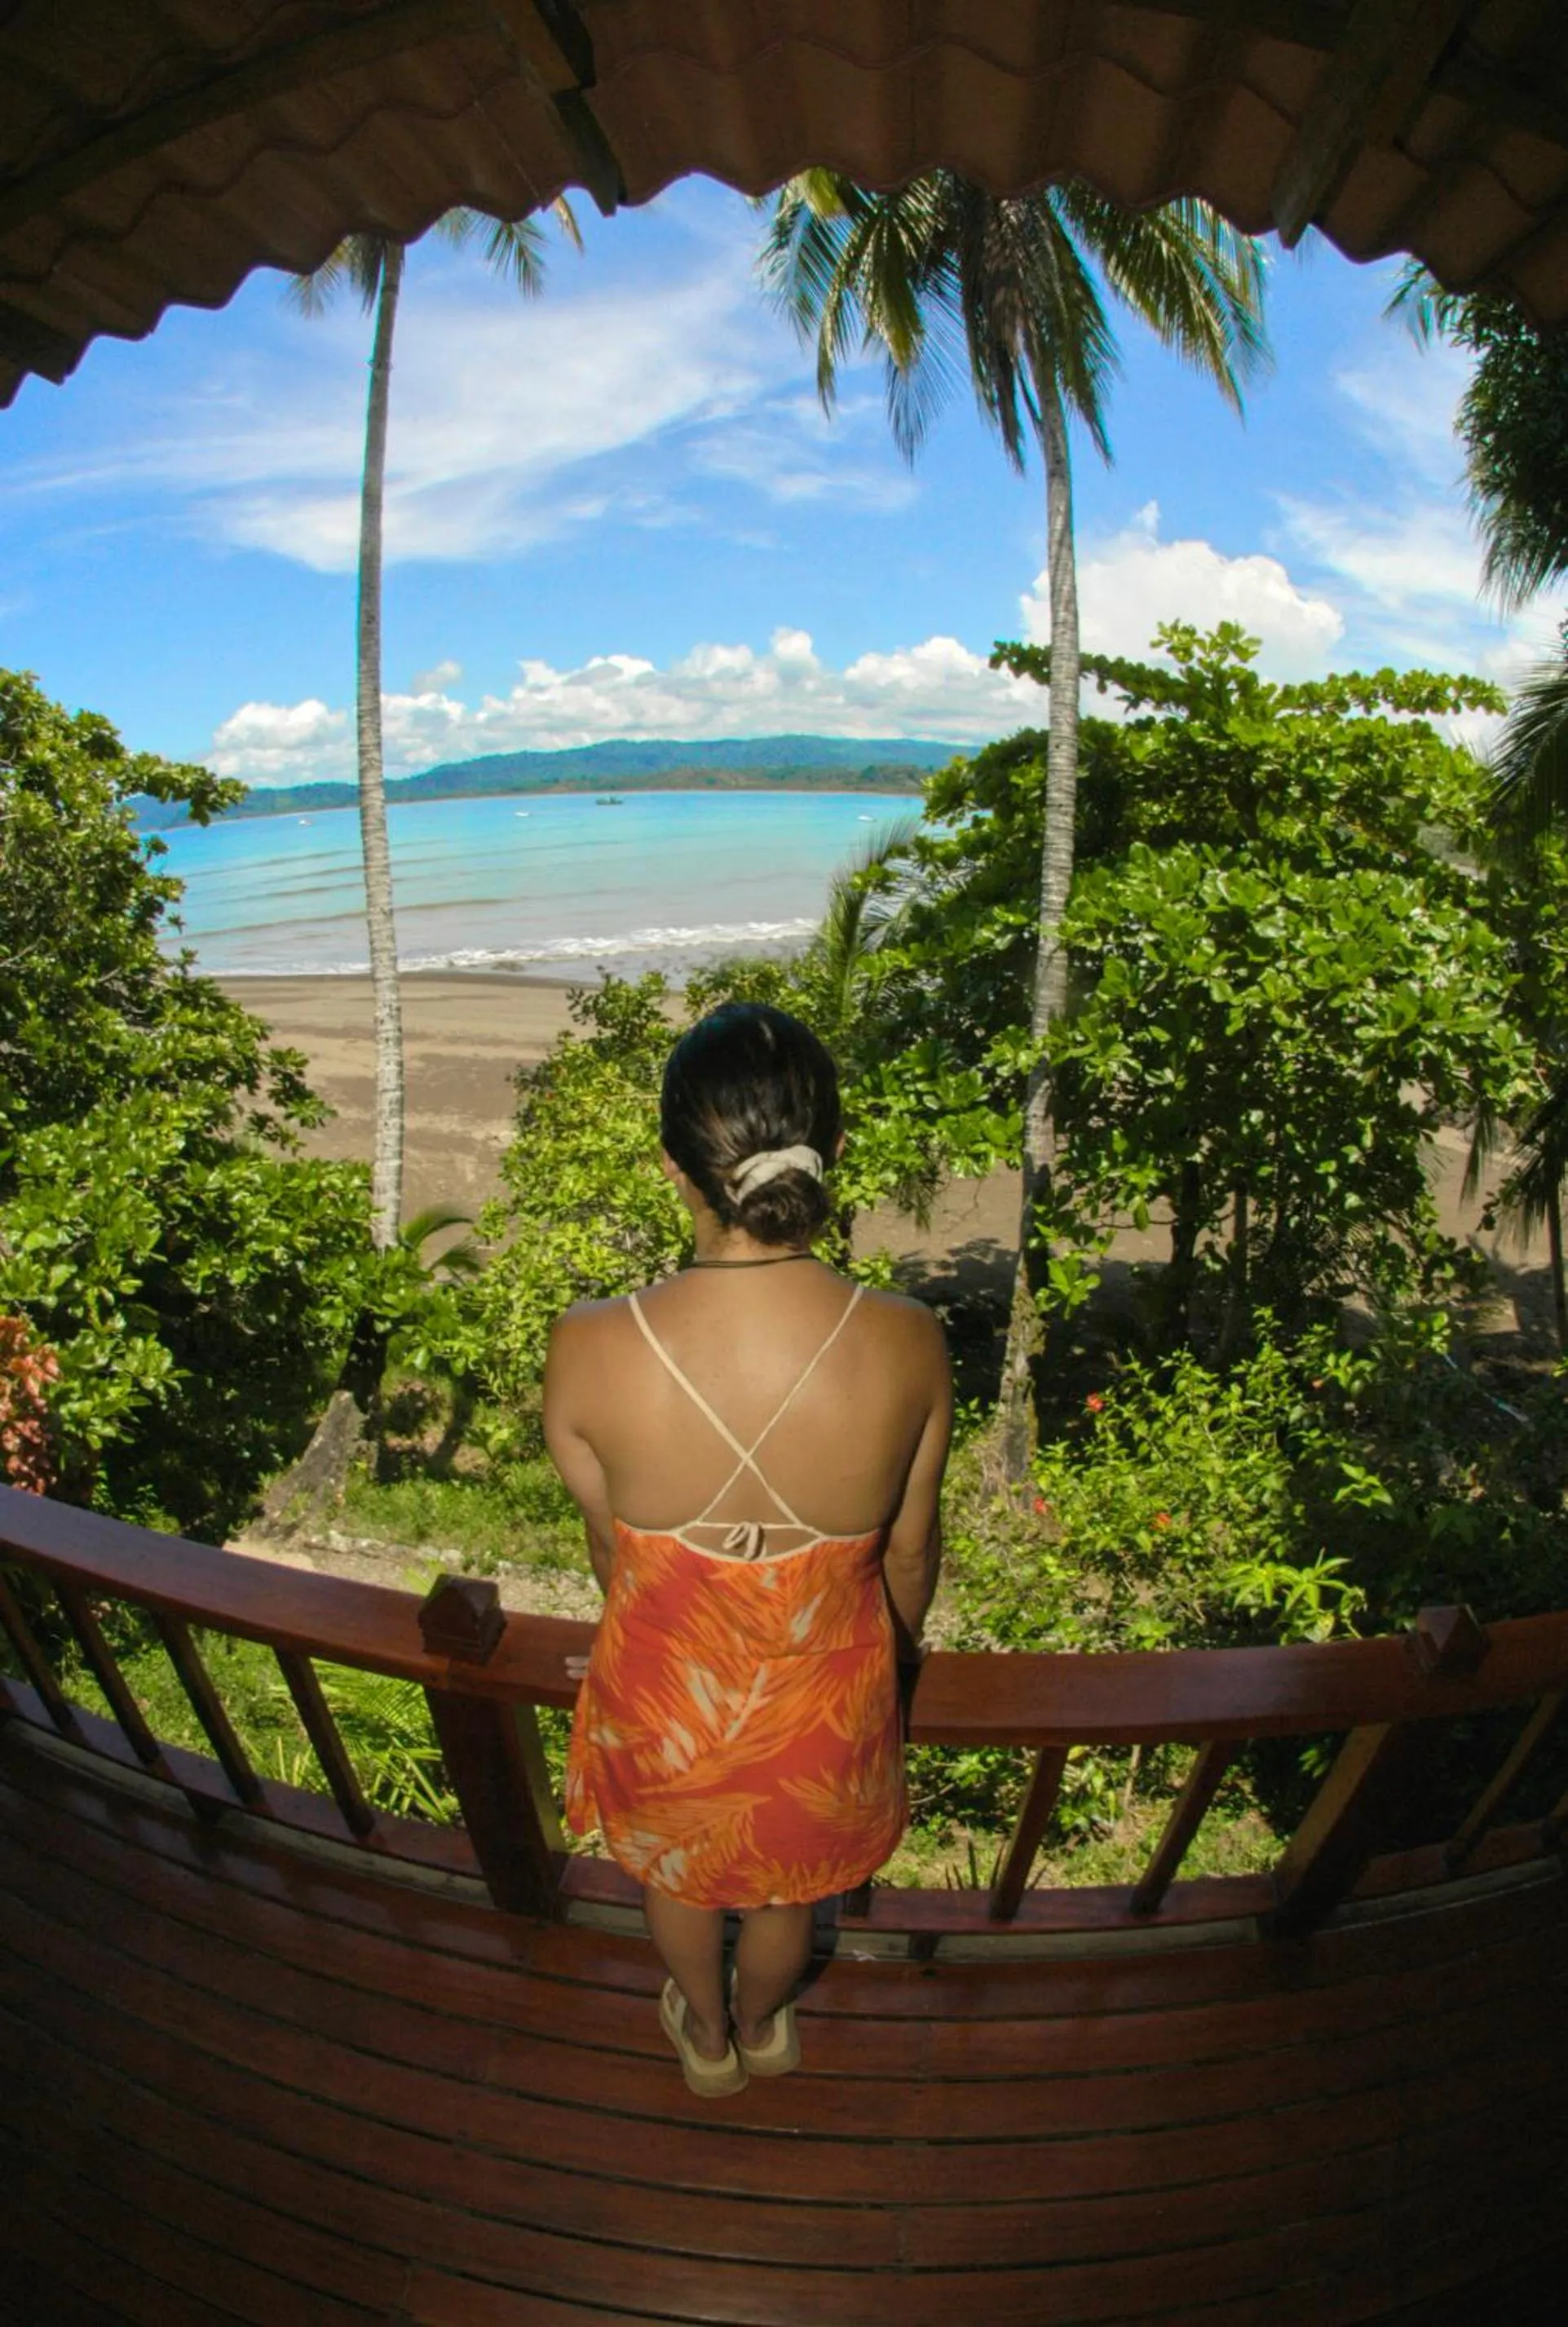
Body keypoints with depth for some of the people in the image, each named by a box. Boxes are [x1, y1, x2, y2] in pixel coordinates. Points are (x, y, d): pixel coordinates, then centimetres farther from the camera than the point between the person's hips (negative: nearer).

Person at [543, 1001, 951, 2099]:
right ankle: (764, 2026, 66)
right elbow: (910, 1545, -10)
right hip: (824, 1697, 1)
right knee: (793, 1878, 35)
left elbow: (609, 1546, -11)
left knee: (676, 1866, 35)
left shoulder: (592, 1349, -31)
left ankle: (707, 2035, 65)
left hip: (664, 1689, 0)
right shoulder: (907, 1344, -29)